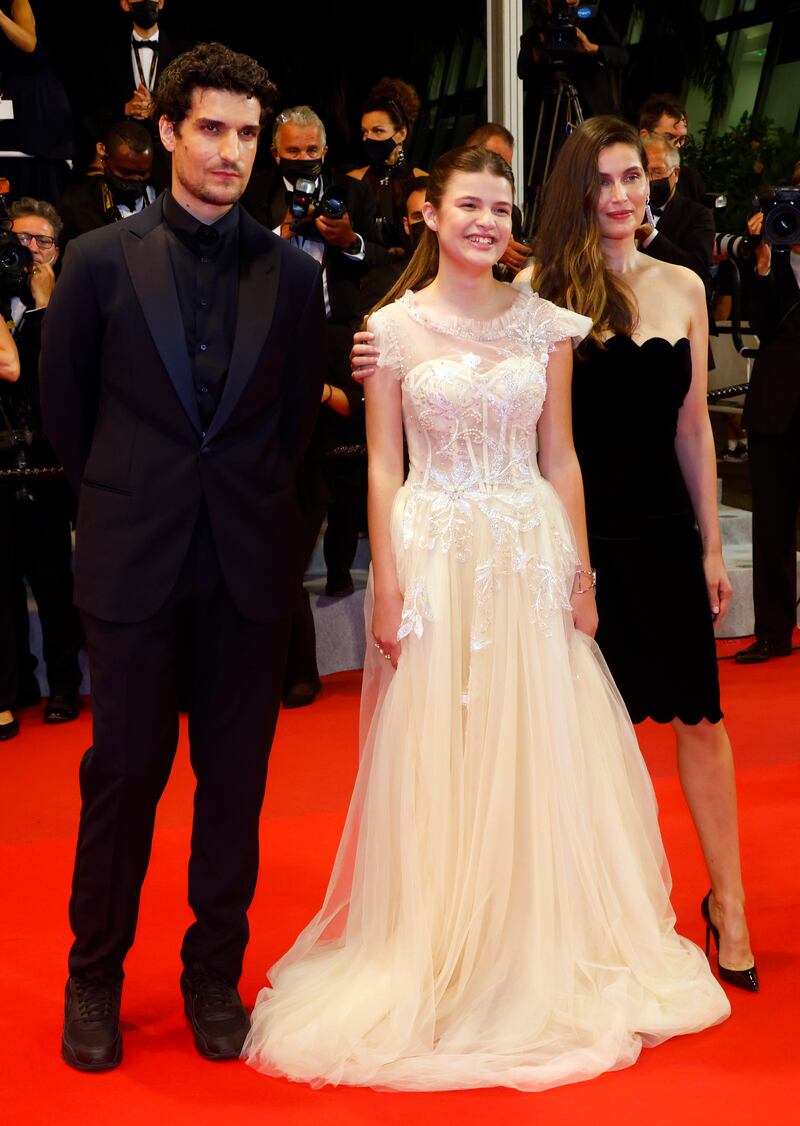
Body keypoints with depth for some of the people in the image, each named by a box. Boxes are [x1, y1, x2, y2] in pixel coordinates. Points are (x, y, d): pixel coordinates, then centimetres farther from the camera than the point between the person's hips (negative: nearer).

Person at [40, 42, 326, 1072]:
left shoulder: (292, 273, 4)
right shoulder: (101, 261, 1)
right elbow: (64, 405, 8)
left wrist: (256, 500, 11)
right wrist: (120, 500, 12)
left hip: (252, 559, 2)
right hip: (135, 559, -1)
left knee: (235, 773, 8)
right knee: (125, 767, 5)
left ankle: (215, 975, 24)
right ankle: (94, 978, 22)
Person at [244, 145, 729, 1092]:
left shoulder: (544, 323, 6)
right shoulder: (394, 328, 0)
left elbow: (560, 457, 7)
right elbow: (383, 467, -1)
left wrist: (581, 574, 3)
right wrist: (386, 588, -7)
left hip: (531, 556, 2)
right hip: (433, 556, -2)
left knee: (542, 759, 7)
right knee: (434, 762, 4)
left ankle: (545, 955, 25)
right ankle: (439, 964, 20)